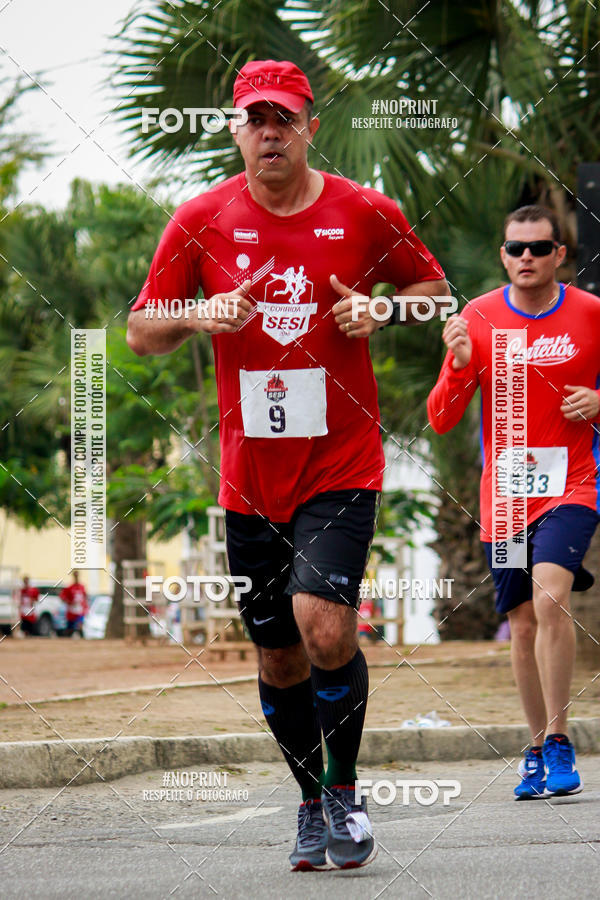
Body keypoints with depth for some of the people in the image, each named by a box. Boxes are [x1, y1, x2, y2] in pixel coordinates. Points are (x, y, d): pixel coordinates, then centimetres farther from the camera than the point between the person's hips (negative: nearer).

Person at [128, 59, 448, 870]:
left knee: (324, 628, -21)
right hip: (251, 474, 2)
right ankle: (312, 805, 29)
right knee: (278, 659, 9)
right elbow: (141, 333, 6)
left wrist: (379, 312, -8)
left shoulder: (365, 213, -2)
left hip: (343, 462, -2)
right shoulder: (202, 220, 1)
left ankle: (344, 787, 2)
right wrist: (202, 315, -14)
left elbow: (434, 287, 13)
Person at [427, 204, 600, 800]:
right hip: (502, 495, 2)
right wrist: (459, 367, -18)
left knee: (550, 597, -24)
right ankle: (537, 751, 21)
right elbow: (440, 420, 0)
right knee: (523, 624, 6)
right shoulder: (477, 319, 0)